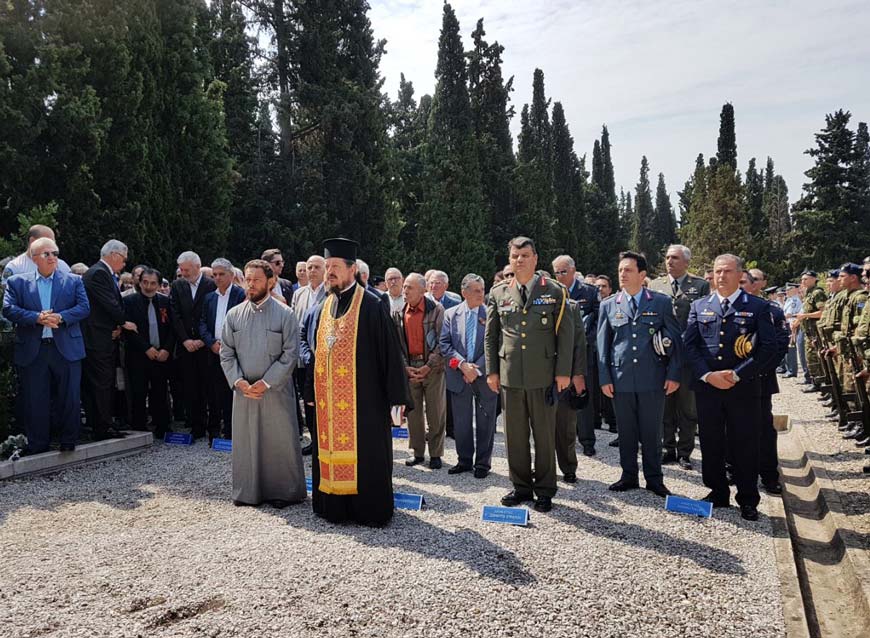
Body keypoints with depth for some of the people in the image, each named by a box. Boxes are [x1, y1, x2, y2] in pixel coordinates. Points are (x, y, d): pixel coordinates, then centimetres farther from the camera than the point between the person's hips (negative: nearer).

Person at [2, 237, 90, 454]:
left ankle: (69, 442, 17)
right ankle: (37, 445, 18)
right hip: (32, 352, 0)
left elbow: (84, 307, 0)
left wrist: (60, 317, -15)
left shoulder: (74, 281, 9)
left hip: (66, 349, 0)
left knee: (69, 397, 3)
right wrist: (37, 318, -17)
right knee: (34, 401, 6)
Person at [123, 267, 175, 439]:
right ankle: (139, 429, 12)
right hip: (139, 356, -2)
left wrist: (167, 349, -5)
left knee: (160, 393, 4)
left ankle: (161, 429, 13)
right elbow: (129, 329, -5)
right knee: (139, 394, 2)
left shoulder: (165, 301, 9)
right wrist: (147, 349, -11)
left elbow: (172, 328, 8)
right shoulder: (129, 301, 1)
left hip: (162, 355, 2)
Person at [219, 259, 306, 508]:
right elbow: (226, 353, 6)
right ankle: (248, 492, 24)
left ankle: (282, 491, 18)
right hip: (243, 391, 3)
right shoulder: (234, 315, 5)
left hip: (276, 390, -3)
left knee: (280, 441, 3)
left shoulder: (285, 314, -6)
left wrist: (265, 383, -13)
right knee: (245, 441, 10)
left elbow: (291, 354, -9)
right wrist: (239, 382, -8)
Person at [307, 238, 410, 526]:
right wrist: (311, 393, 12)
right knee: (331, 449, 11)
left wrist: (396, 396, -12)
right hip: (328, 399, 6)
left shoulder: (371, 306, -8)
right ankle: (335, 506, 26)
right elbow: (316, 352, 16)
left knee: (365, 453, 3)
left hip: (363, 397, -5)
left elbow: (390, 351, -10)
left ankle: (370, 509, 18)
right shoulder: (321, 309, 12)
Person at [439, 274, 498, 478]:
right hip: (459, 375, 2)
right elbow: (444, 344, 0)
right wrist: (462, 364, -12)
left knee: (485, 421, 7)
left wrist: (478, 368, -13)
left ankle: (483, 463, 20)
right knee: (461, 421, 11)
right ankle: (464, 460, 25)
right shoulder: (450, 314, 4)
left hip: (484, 375, -2)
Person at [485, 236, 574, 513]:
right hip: (509, 375, 2)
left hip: (543, 374, -2)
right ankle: (521, 486, 23)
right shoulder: (498, 292, 7)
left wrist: (563, 371, -5)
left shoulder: (554, 291, 1)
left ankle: (544, 490, 19)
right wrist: (492, 371, 6)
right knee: (515, 434, 9)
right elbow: (490, 335, 11)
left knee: (544, 434, 6)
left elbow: (565, 333, 0)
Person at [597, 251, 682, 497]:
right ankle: (628, 476, 24)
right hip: (621, 379, 2)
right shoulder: (609, 306, 7)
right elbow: (603, 344, 8)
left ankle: (654, 478, 22)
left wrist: (673, 374, -4)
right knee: (626, 432, 10)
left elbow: (675, 339, 2)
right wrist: (605, 378, 2)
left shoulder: (662, 302, 2)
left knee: (652, 432, 7)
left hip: (653, 379, -2)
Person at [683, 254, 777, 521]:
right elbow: (689, 344, 4)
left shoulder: (758, 307, 1)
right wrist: (707, 375, -10)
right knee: (711, 443, 11)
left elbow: (768, 347, -6)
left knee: (745, 445, 5)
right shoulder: (699, 306, 9)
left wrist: (737, 375, -14)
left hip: (744, 387, -2)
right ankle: (718, 493, 26)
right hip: (706, 386, 3)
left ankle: (748, 500, 20)